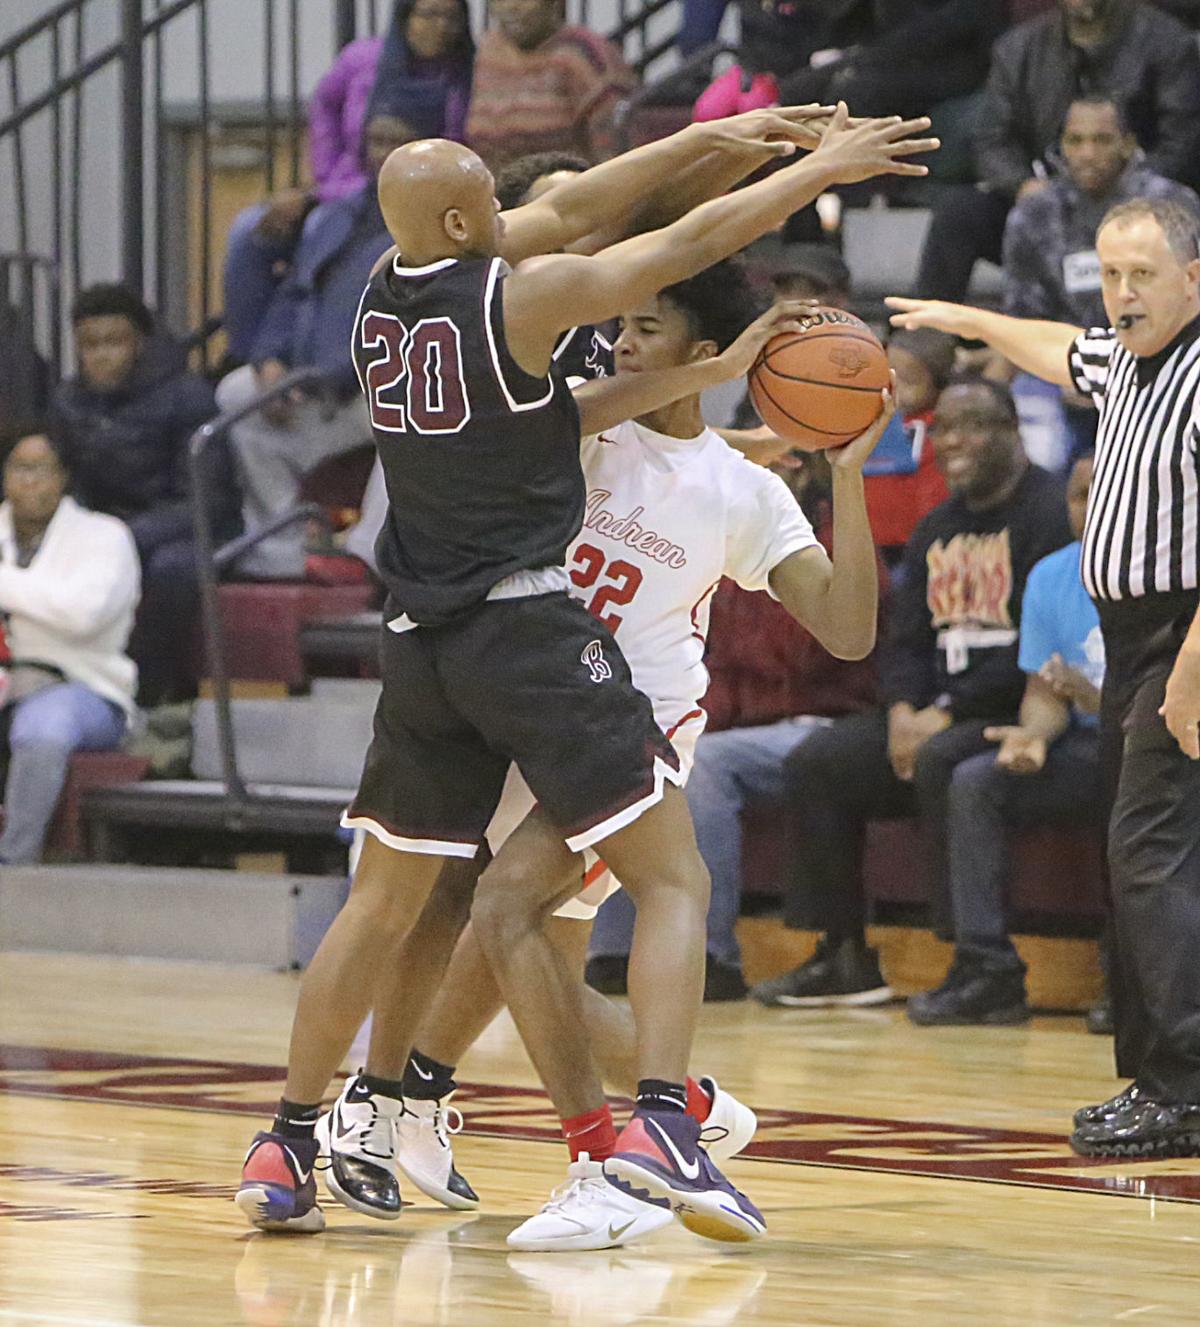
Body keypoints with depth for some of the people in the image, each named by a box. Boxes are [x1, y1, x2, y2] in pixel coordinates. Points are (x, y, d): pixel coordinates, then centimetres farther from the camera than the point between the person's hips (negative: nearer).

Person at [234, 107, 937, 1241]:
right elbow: (691, 243, -6)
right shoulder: (519, 297, -12)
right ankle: (659, 1125, -18)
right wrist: (823, 168, 7)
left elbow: (568, 210, 16)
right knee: (675, 881, -2)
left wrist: (714, 135, 21)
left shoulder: (386, 288, 8)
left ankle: (286, 1154, 15)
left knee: (383, 902, 16)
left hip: (421, 638, 7)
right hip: (530, 627, -7)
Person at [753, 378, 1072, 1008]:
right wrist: (903, 710, -5)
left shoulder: (1050, 513, -11)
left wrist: (949, 713, -19)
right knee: (815, 763, -4)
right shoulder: (937, 528, 17)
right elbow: (904, 639, 17)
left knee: (940, 762, -35)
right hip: (937, 710, 9)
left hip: (1016, 714, -9)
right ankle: (843, 957, -3)